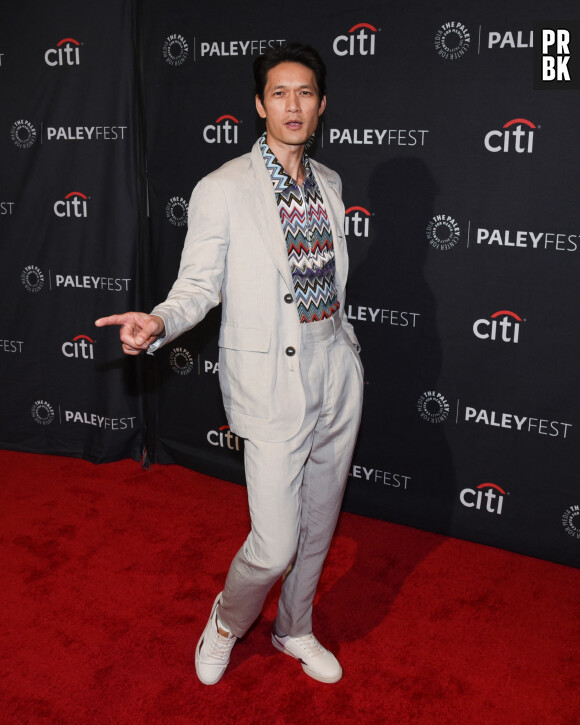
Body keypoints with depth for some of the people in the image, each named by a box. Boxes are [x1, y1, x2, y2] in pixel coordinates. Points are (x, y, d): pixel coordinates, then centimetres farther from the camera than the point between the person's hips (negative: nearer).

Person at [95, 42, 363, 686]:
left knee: (319, 523, 17)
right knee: (275, 545, -4)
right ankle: (228, 620, 30)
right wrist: (158, 324, -27)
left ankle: (294, 631, 42)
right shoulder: (221, 190, -10)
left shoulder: (329, 182, 8)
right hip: (271, 379, -6)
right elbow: (199, 284, -7)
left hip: (336, 365, 6)